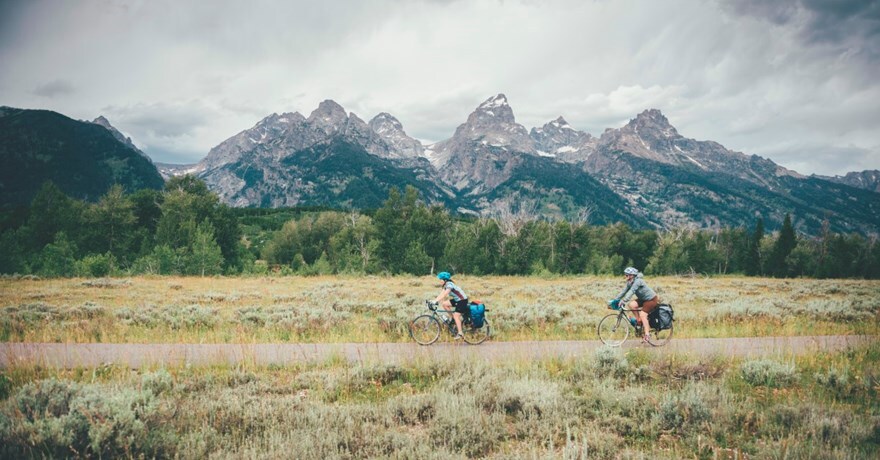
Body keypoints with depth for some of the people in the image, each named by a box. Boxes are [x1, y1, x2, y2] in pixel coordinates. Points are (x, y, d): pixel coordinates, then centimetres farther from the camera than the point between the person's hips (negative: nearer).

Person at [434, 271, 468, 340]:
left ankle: (460, 333, -12)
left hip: (462, 300, -9)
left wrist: (436, 301, -38)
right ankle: (453, 319, 9)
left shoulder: (449, 285, -22)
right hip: (457, 300, 9)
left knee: (456, 316, -15)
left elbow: (444, 295, -32)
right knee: (444, 304, -1)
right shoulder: (445, 285, 5)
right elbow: (441, 294, 1)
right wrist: (434, 300, -11)